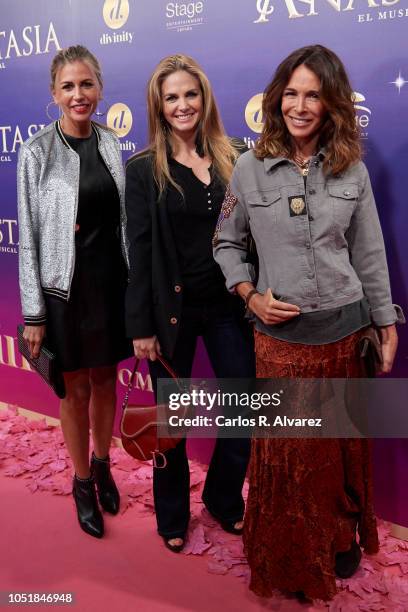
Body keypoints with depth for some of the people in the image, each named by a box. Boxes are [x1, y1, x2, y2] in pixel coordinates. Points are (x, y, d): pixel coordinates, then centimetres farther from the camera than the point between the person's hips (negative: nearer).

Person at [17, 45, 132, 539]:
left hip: (111, 281, 4)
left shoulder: (112, 145, 2)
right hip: (65, 286, -3)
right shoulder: (36, 152, -9)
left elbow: (122, 220, 7)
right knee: (76, 389, 10)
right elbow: (29, 236, -9)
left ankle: (102, 465, 40)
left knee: (105, 380, 17)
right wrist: (33, 313, -10)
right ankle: (82, 483, 31)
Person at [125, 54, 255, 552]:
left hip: (228, 305, 3)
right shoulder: (144, 169, -3)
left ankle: (225, 501, 34)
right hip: (172, 308, -2)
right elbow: (139, 249, -6)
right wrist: (141, 325, -8)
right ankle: (172, 516, 34)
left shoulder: (232, 160, 5)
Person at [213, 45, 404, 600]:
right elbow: (226, 244, 6)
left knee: (342, 445, 16)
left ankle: (342, 539, 42)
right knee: (283, 450, 9)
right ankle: (287, 559, 34)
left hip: (344, 331, 2)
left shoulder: (351, 170, 0)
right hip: (280, 335, -1)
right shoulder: (250, 168, -4)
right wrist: (251, 296, -7)